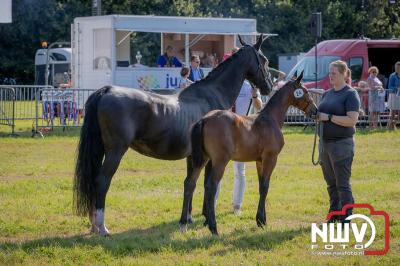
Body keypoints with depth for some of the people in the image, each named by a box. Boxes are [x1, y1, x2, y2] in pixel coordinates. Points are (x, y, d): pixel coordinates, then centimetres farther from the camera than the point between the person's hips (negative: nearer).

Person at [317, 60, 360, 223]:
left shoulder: (350, 94, -9)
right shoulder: (327, 94, 14)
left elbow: (352, 120, -19)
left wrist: (329, 117, -20)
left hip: (341, 143, -8)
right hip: (325, 142, 8)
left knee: (342, 184, -5)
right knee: (331, 183, 14)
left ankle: (346, 219, 0)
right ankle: (334, 214, 23)